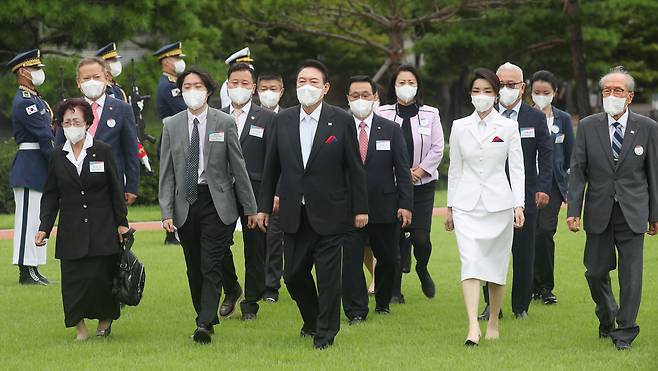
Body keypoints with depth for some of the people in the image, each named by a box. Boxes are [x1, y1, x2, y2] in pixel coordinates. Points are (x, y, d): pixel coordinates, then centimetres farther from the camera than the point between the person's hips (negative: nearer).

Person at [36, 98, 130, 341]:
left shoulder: (103, 151, 0)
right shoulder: (58, 156, 7)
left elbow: (116, 190, 4)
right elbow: (51, 195, 9)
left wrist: (122, 222, 1)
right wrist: (44, 228, 2)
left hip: (102, 228, -2)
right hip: (71, 231, 2)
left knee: (100, 277, -4)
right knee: (73, 278, -4)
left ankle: (105, 318, 20)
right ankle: (80, 326, 6)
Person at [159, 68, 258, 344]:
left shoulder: (225, 123, 0)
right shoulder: (171, 125, 6)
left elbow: (238, 167, 2)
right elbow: (166, 173, 5)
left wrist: (250, 208, 2)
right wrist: (166, 212, -3)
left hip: (217, 203, -3)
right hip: (185, 204, 3)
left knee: (211, 267, -10)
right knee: (194, 269, 8)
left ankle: (204, 325, -15)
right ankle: (206, 316, 20)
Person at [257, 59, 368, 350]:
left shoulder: (342, 121, -4)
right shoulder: (282, 121, 5)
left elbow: (354, 168, -1)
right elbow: (271, 167, 10)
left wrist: (360, 208, -2)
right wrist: (264, 206, 8)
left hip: (329, 214, -3)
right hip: (294, 215, 3)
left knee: (328, 275, -1)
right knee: (293, 274, 8)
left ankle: (326, 332, 14)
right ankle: (312, 320, 31)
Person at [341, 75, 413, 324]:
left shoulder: (391, 130, 4)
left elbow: (402, 171, 3)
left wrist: (405, 204, -4)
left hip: (384, 207, 1)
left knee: (388, 258, 9)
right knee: (351, 258, -5)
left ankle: (383, 303, 28)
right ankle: (356, 311, 0)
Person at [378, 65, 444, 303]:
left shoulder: (430, 114, 6)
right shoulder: (383, 114, 2)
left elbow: (437, 149, 3)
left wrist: (419, 172, -8)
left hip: (423, 184, 0)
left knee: (421, 237, -8)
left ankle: (422, 270, 24)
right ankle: (395, 289, 7)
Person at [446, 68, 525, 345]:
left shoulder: (509, 127, 2)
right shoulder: (459, 127, 7)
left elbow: (517, 168, 1)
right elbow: (454, 169, 12)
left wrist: (518, 205, -7)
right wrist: (450, 207, 11)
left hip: (498, 202, 0)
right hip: (467, 203, 0)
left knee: (497, 265, 6)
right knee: (470, 262, -13)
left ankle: (493, 323, 21)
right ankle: (473, 327, -22)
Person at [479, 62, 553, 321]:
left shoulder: (536, 118, 4)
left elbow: (546, 156, 3)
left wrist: (543, 188, -8)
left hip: (525, 196, -1)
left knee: (524, 255, 3)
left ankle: (521, 306, 13)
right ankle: (492, 306, 9)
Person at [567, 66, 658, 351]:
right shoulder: (588, 127, 2)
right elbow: (577, 171, 0)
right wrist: (573, 210, -7)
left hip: (633, 214, -1)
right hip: (598, 214, 1)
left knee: (630, 274, -2)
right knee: (596, 272, 9)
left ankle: (624, 331, 9)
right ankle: (606, 318, 34)